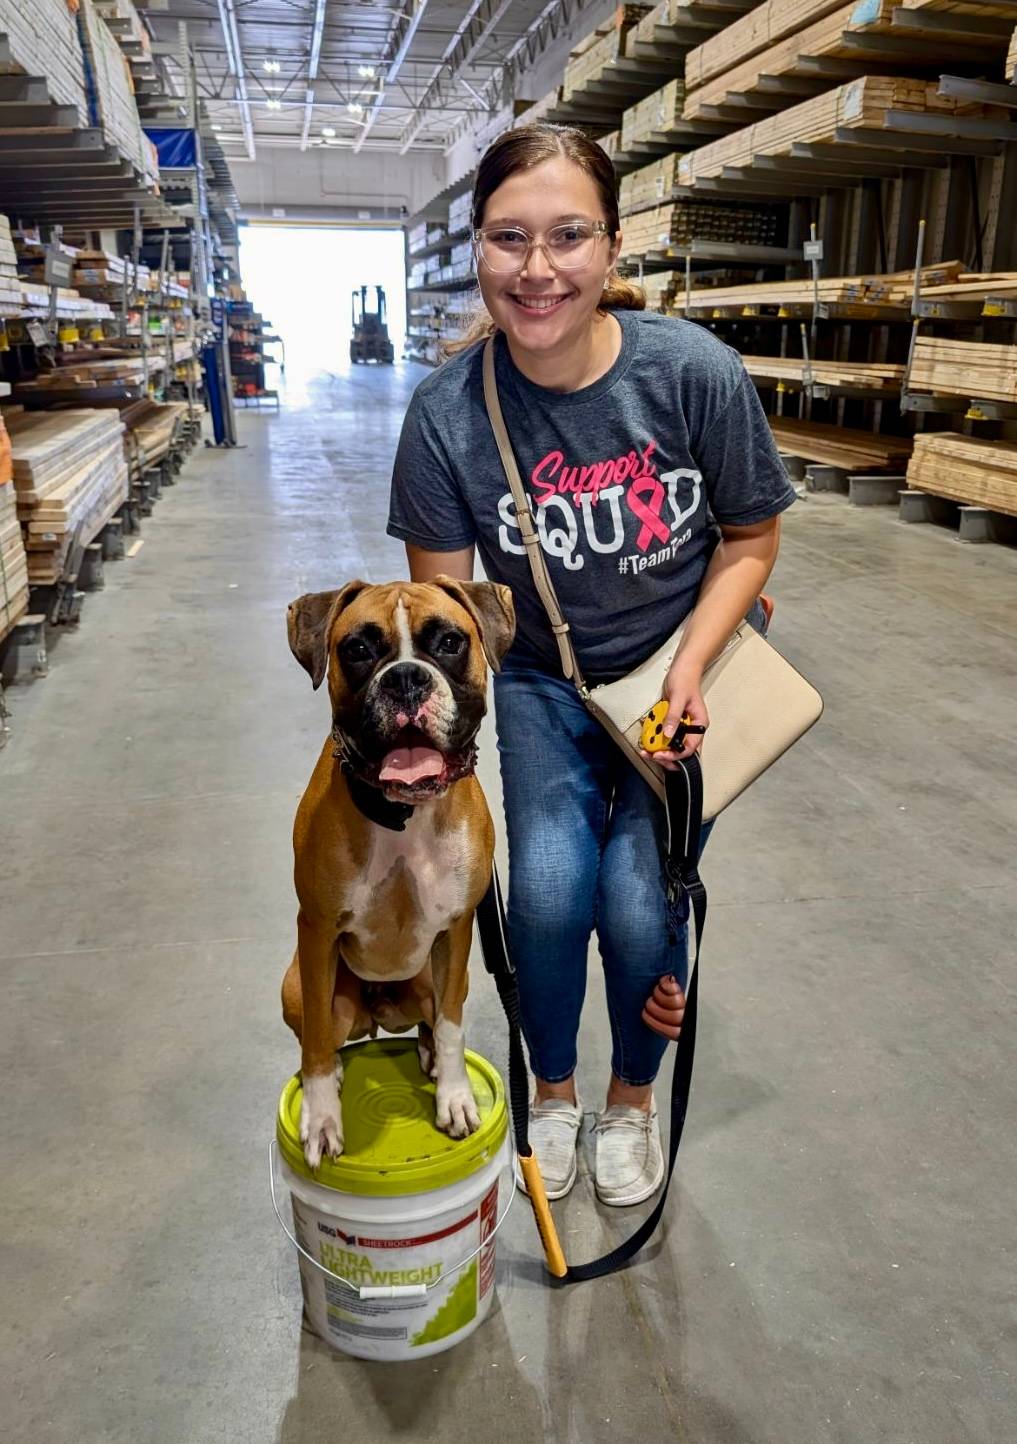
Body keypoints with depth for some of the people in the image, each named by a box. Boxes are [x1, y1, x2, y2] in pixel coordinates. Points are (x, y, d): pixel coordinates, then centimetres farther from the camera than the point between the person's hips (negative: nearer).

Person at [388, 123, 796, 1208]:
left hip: (686, 663, -1)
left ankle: (633, 1096, 25)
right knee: (548, 892, -13)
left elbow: (750, 541, -7)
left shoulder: (696, 373, -21)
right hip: (544, 681, 1)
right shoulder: (448, 411, -18)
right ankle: (553, 1091, 22)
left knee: (636, 906, -10)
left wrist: (689, 670, -20)